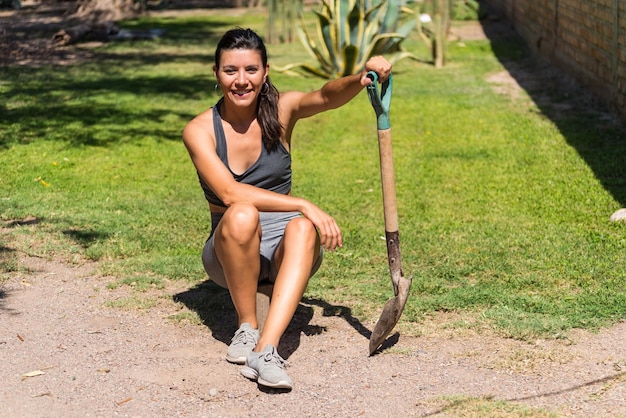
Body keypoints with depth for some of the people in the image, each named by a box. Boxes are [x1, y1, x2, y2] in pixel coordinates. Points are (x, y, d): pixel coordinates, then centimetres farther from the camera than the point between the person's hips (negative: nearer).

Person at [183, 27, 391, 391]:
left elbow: (328, 96, -22)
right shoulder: (200, 130, -8)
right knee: (241, 216, -35)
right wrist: (303, 205, -31)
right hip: (232, 250, -1)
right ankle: (247, 327, -18)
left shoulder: (281, 110, -2)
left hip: (283, 249, 1)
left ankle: (267, 349, -45)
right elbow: (229, 193, -22)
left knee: (302, 228, -34)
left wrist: (360, 79, -44)